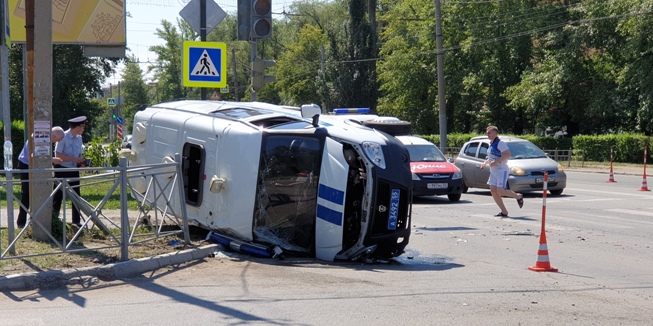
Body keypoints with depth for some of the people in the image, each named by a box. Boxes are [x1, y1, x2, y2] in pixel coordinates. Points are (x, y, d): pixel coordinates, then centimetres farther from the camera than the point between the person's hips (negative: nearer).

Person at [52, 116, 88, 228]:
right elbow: (58, 154, -18)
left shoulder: (79, 138, 7)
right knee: (58, 195, 1)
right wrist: (74, 159, -22)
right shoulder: (63, 137, -14)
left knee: (76, 195, 7)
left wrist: (81, 161, -5)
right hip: (62, 168, -6)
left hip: (74, 169, 6)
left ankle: (76, 221, 14)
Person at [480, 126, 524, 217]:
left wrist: (496, 161, -27)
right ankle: (504, 212, 5)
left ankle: (519, 196, 10)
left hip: (502, 170, -9)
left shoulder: (500, 143, -12)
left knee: (500, 191, -15)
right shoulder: (491, 144, 17)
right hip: (493, 171, 9)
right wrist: (485, 163, 13)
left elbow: (507, 154, -23)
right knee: (493, 191, -1)